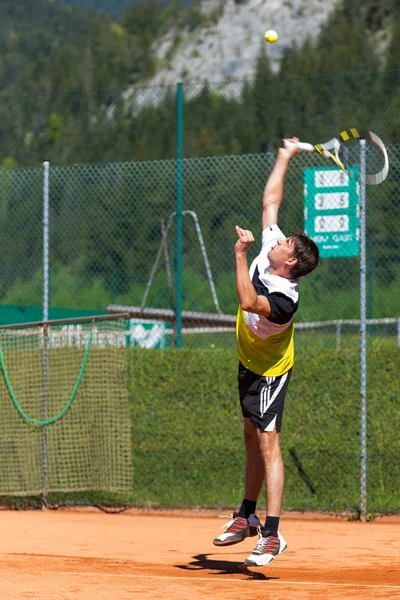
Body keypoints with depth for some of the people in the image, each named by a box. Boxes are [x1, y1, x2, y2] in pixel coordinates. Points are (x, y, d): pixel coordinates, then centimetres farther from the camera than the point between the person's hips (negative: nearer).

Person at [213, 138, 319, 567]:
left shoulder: (284, 299, -33)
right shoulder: (267, 249, -11)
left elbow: (249, 302, -51)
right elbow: (270, 200, 0)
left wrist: (239, 255, -48)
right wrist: (285, 157, 4)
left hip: (269, 371, -9)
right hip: (249, 363, 9)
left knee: (267, 443, -15)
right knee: (252, 437, 16)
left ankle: (272, 535, -20)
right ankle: (247, 517, 26)